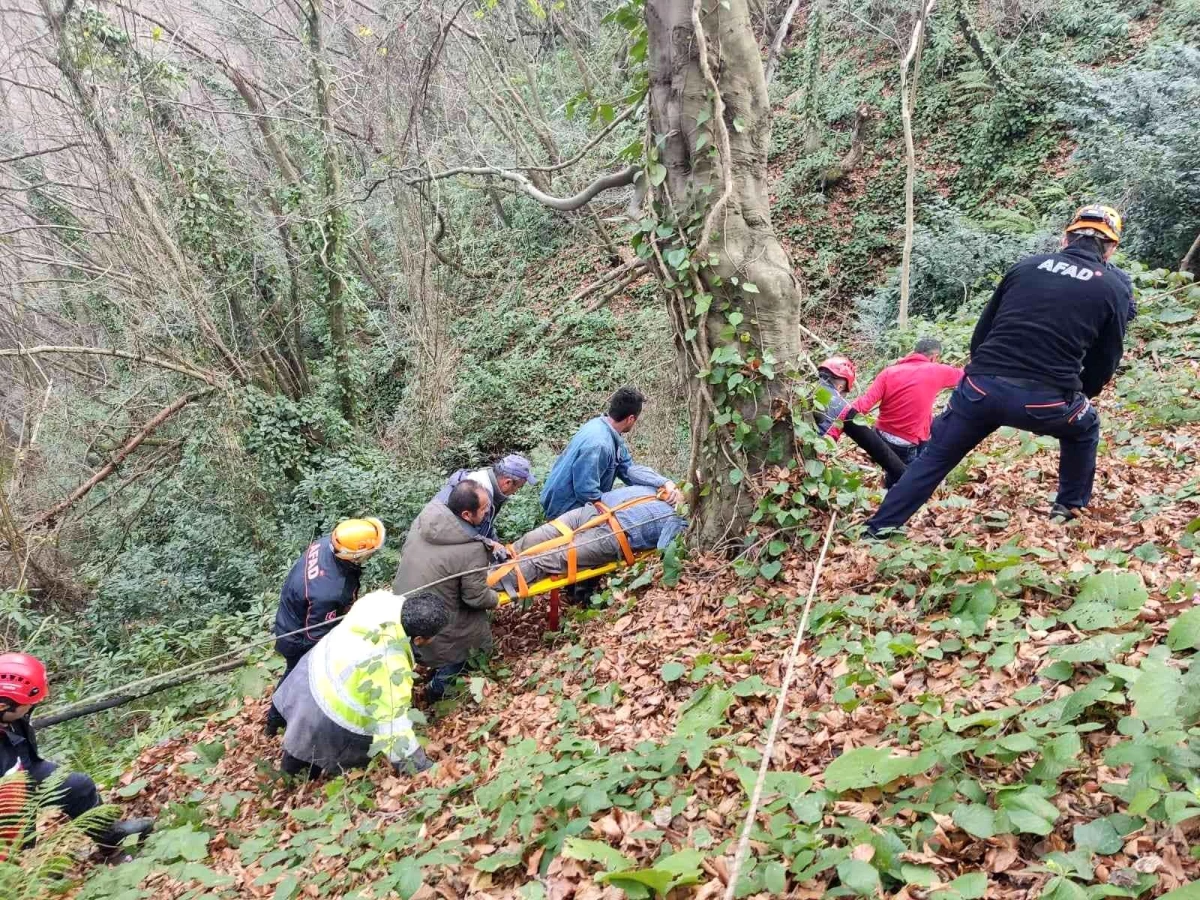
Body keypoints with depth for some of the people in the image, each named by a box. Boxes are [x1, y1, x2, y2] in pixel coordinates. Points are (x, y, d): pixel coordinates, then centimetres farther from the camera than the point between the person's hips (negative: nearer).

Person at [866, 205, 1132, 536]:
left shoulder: (1026, 266, 16)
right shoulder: (1115, 288, 11)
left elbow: (982, 332, 18)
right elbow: (1104, 363, 16)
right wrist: (1076, 395, 35)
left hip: (981, 386, 2)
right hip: (1044, 400, -1)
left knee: (934, 458, 18)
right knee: (1084, 427, 33)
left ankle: (878, 529, 18)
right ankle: (1069, 508, 39)